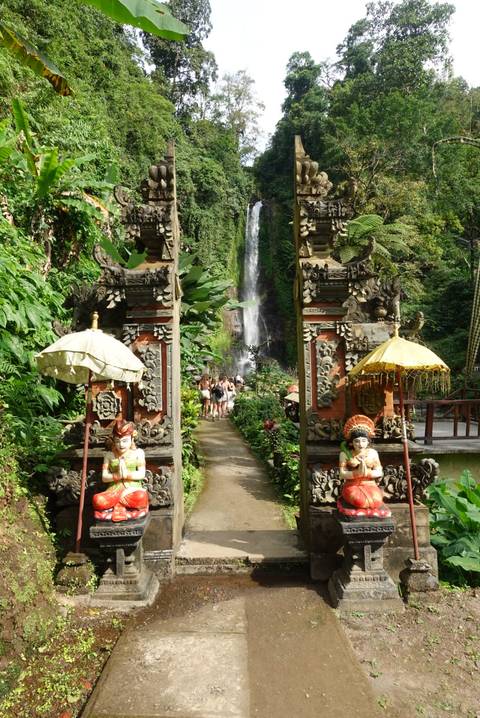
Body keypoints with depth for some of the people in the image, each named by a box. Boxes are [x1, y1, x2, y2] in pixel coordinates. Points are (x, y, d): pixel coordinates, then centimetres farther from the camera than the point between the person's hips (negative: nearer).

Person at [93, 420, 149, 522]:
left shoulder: (138, 453, 7)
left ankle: (115, 504, -14)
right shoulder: (109, 455, 11)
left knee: (141, 497, -38)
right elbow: (104, 477, 5)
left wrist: (127, 474, -17)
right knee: (98, 500, -32)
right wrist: (117, 476, -15)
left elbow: (141, 474, -1)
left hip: (132, 489, -1)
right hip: (114, 490, 1)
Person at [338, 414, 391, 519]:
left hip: (370, 485, 2)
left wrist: (366, 472, -16)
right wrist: (357, 473, -22)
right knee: (360, 501, -33)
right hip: (352, 486, -2)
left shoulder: (372, 453, 5)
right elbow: (342, 474, -6)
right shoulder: (345, 454, -3)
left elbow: (379, 472, 4)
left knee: (376, 501, -29)